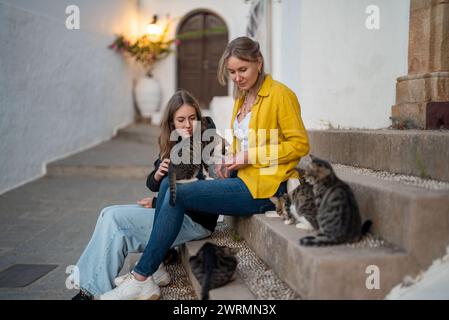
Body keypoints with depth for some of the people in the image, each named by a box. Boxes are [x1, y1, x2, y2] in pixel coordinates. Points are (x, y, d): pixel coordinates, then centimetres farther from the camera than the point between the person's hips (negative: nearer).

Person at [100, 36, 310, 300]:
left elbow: (300, 144, -12)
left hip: (264, 186, -9)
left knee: (177, 195, -17)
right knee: (168, 184, -1)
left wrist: (250, 156, -16)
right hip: (243, 177, 9)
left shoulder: (280, 94, -8)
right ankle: (156, 266, 1)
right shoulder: (242, 98, 17)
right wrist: (231, 161, 2)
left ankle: (142, 281, -9)